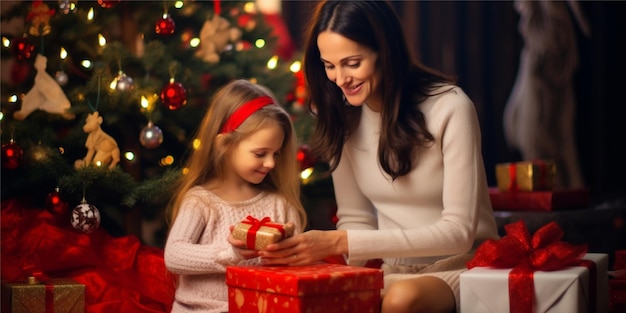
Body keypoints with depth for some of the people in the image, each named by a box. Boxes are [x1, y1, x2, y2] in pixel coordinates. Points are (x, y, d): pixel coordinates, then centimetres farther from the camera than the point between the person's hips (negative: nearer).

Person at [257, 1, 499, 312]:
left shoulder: (449, 107, -16)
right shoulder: (339, 116, 0)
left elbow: (458, 232, -18)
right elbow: (355, 219, 6)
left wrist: (342, 241, -25)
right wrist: (327, 250, -18)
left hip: (461, 267, -4)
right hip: (393, 272, 4)